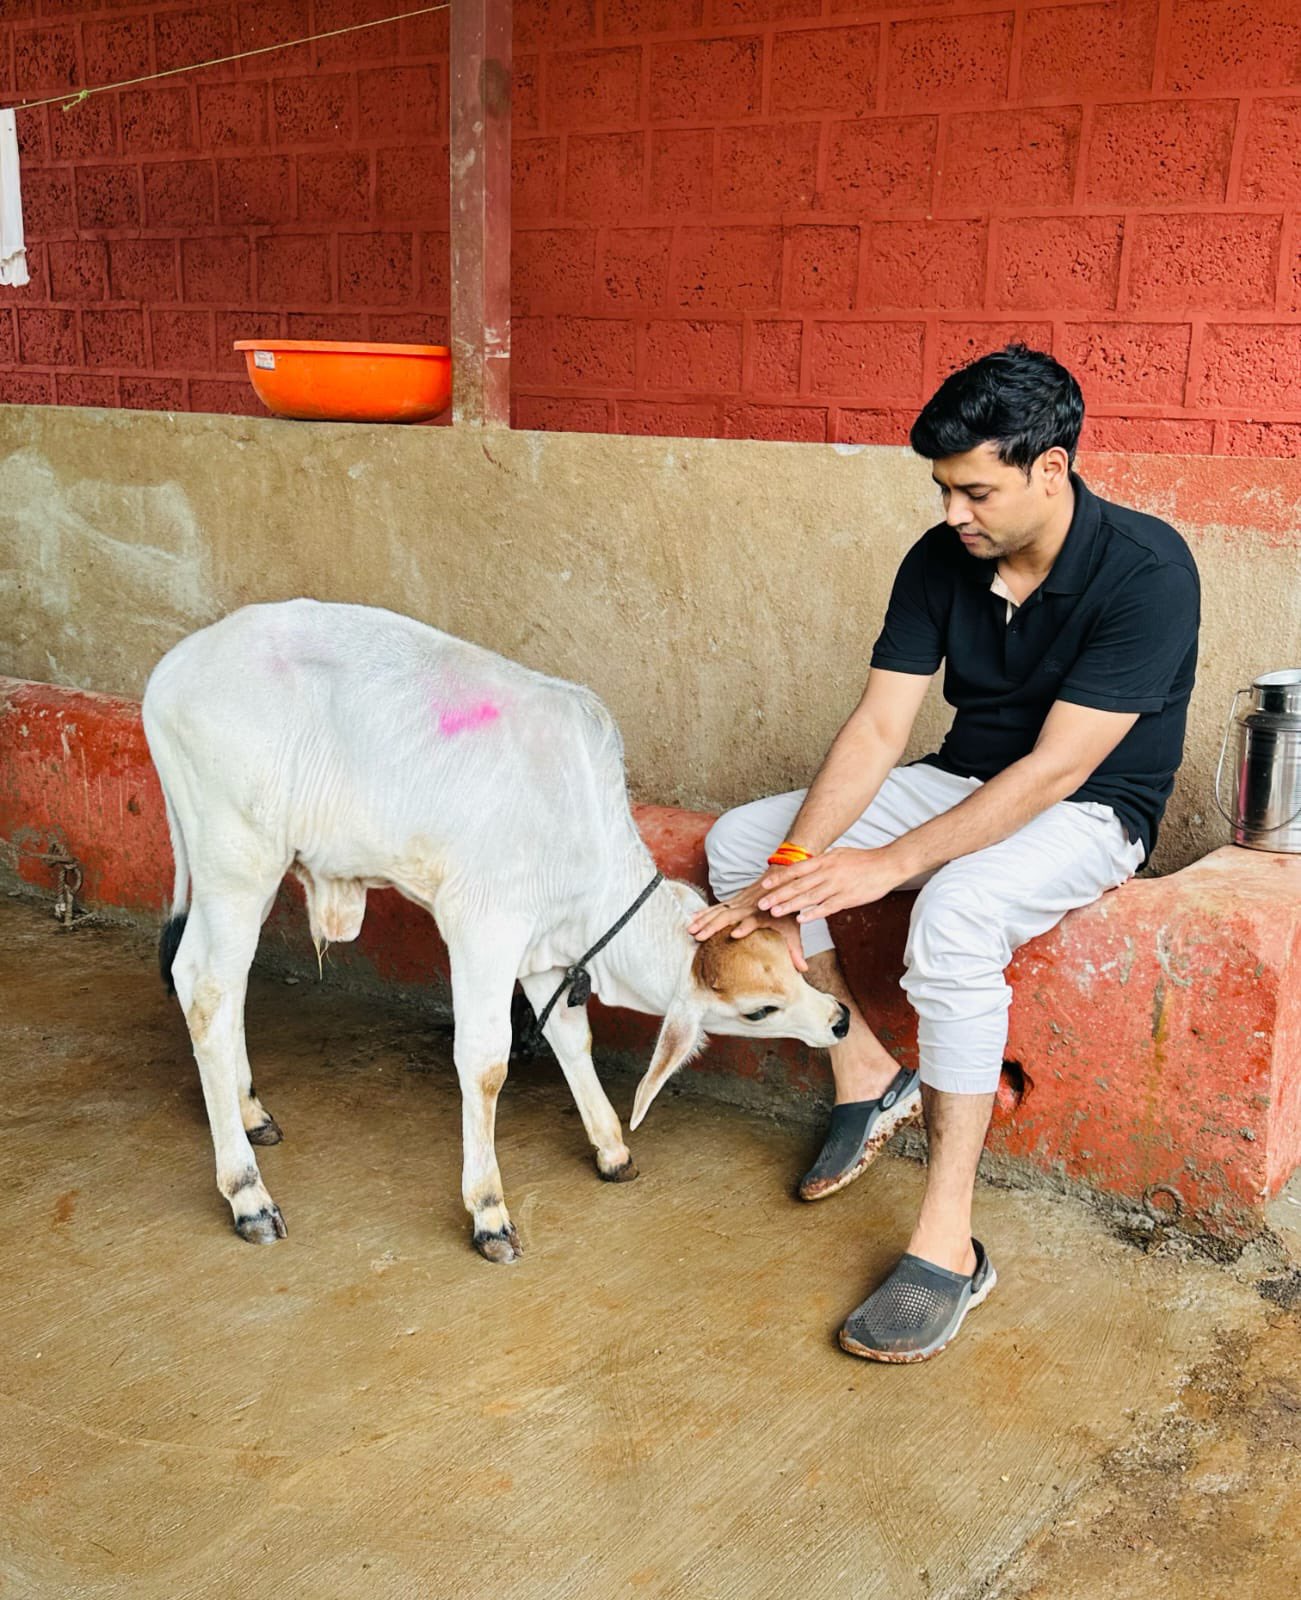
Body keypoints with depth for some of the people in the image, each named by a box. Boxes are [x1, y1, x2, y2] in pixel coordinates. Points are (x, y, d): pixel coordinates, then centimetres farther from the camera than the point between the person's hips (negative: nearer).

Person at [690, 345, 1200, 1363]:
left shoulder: (1147, 570, -24)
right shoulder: (940, 560, -6)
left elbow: (1056, 768, -28)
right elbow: (879, 726, -10)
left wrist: (886, 866, -32)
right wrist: (795, 861, -25)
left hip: (1090, 814, -6)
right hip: (965, 784, 7)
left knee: (955, 914, -38)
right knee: (738, 843, -7)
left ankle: (948, 1243, -27)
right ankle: (867, 1073, 4)